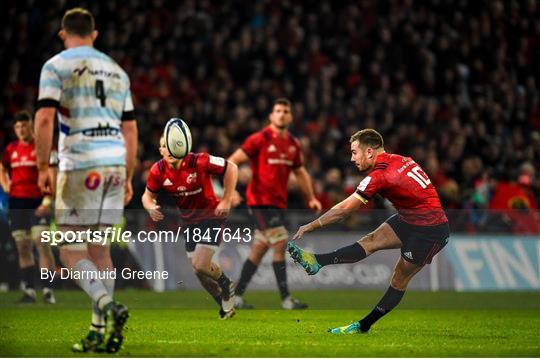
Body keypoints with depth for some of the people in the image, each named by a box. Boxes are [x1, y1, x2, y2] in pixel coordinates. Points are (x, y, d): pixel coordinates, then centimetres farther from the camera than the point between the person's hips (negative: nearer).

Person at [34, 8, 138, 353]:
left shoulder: (56, 66, 1)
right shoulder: (116, 70, 17)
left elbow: (45, 118, -10)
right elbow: (130, 129, 16)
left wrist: (43, 166, -3)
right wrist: (128, 178, 21)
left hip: (80, 166, -5)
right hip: (115, 163, 5)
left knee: (71, 251, 0)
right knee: (99, 248, 11)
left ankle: (107, 305, -23)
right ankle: (101, 331, 9)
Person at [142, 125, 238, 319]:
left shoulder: (199, 162, -25)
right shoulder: (158, 171, -12)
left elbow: (231, 168, -14)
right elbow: (148, 195, 4)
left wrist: (226, 201, -15)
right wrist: (151, 207, -20)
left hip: (212, 217, -5)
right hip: (189, 222, 5)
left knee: (201, 265, -18)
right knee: (198, 270, 9)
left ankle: (226, 284, 15)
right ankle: (225, 304, 32)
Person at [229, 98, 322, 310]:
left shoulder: (293, 145, 11)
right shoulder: (260, 139, -8)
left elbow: (300, 173, 24)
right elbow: (232, 162, -9)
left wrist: (311, 198, 17)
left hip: (278, 203, 7)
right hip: (260, 200, -7)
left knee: (259, 250, 9)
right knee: (280, 243, -14)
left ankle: (236, 296, 17)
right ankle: (286, 299, -12)